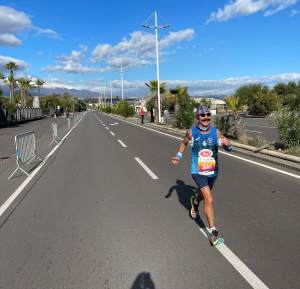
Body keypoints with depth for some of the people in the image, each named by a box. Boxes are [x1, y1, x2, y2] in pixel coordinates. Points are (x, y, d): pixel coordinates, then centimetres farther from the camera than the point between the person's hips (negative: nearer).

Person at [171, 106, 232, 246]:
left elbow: (228, 147, -13)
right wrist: (178, 156, 6)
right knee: (209, 200, -16)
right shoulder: (191, 132, -8)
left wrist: (226, 143, -35)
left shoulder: (216, 132, -7)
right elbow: (184, 142, 13)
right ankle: (213, 232, -4)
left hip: (213, 171, 3)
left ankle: (195, 201, 64)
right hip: (198, 171, -3)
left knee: (203, 194, 27)